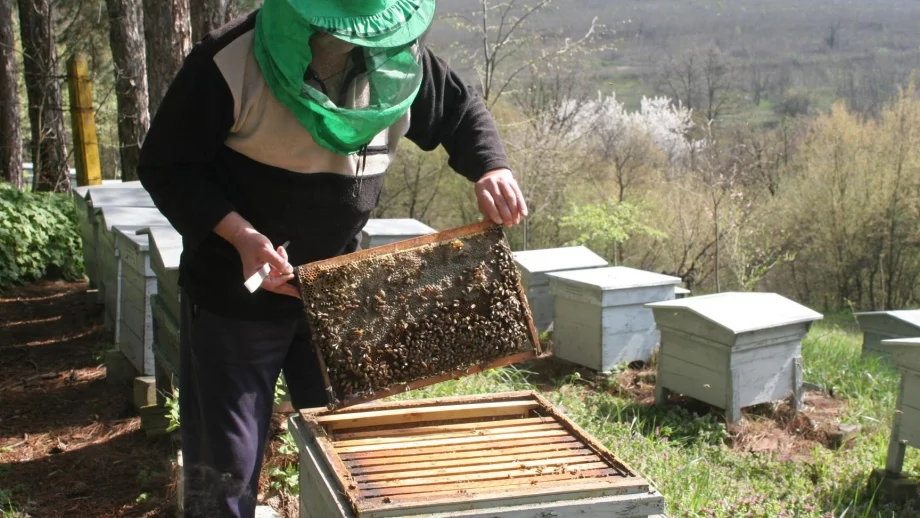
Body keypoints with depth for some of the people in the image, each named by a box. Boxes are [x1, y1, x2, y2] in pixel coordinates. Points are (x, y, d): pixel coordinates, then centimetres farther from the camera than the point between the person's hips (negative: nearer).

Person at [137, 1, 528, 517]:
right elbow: (166, 166, -14)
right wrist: (241, 235, -27)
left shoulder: (399, 57, -8)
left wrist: (491, 168, -13)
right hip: (237, 293, -4)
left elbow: (461, 109, 8)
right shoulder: (229, 63, -21)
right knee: (226, 464, 4)